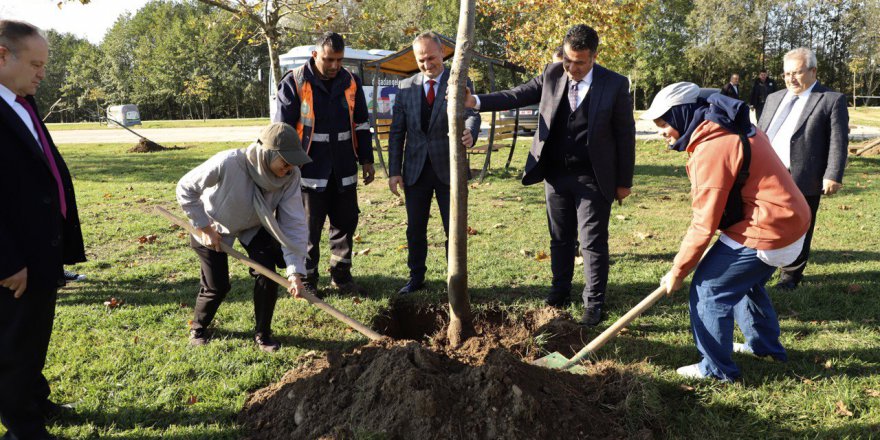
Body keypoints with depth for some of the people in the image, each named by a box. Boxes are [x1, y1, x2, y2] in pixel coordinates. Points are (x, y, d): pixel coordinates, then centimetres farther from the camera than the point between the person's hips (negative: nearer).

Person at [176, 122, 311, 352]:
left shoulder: (291, 176, -29)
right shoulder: (227, 163, -39)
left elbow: (294, 224, -29)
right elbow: (185, 188, -24)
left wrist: (295, 271, -37)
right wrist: (206, 228, -23)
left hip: (255, 227, 3)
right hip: (214, 228, -2)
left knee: (267, 273, -14)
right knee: (217, 286, 0)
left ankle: (262, 333, 10)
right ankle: (198, 328, 32)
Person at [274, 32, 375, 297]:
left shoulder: (351, 82, 6)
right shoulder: (294, 83, -7)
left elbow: (361, 124, 14)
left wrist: (366, 159, 13)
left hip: (344, 171, 4)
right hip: (309, 171, -4)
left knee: (346, 223, 11)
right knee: (308, 228, 3)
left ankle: (341, 275, 26)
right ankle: (307, 281, 17)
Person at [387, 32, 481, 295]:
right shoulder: (406, 87, 6)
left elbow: (472, 114, -16)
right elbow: (397, 131, 6)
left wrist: (470, 133, -41)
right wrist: (394, 170, 0)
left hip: (448, 167, -2)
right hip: (415, 169, 3)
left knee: (454, 228, 4)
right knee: (415, 228, 11)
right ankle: (416, 278, 27)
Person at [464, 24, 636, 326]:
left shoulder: (615, 85, -8)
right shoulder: (552, 74, 1)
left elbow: (625, 134, -4)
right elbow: (518, 96, 1)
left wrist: (624, 181, -3)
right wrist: (476, 101, -13)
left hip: (593, 179, -3)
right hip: (555, 174, 4)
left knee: (593, 242, 1)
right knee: (560, 239, 16)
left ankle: (594, 303, 13)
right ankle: (560, 289, 33)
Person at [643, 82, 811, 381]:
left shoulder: (711, 148, -23)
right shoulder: (731, 128, 8)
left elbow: (704, 224, -20)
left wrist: (678, 271, -10)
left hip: (763, 233, -10)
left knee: (709, 289, -2)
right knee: (745, 282, 28)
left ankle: (716, 368, 11)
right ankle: (765, 345, 46)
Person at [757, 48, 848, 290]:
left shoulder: (832, 100, -1)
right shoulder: (774, 98, 16)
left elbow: (838, 142, -7)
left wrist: (833, 176, -14)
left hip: (803, 180, -4)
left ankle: (791, 274, 21)